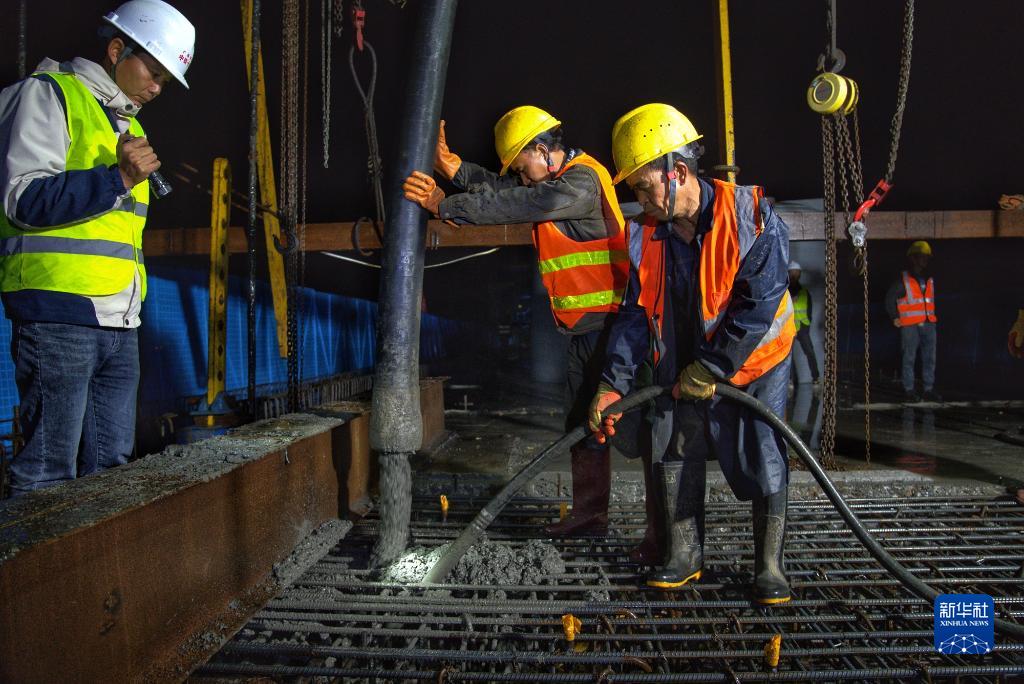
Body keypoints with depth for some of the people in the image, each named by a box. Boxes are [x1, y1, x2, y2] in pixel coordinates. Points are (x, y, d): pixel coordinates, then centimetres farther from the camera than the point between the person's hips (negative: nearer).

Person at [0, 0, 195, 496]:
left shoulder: (129, 125, 24)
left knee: (112, 466, 10)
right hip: (58, 314, -7)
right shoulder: (47, 95, 2)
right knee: (49, 474, -4)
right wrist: (118, 178, -16)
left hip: (120, 324, 8)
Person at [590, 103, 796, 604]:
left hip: (754, 358, -4)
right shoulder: (645, 234, -8)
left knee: (763, 456, -3)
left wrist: (711, 370, -22)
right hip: (682, 364, 4)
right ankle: (684, 556, 18)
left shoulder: (752, 216, -22)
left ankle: (769, 565, 14)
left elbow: (759, 305, -23)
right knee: (672, 447, 3)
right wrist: (614, 384, -15)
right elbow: (636, 314, -6)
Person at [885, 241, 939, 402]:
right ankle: (909, 390, 4)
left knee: (930, 358, 6)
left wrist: (932, 316, 17)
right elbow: (890, 298, 1)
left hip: (928, 324, 6)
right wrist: (895, 317, -2)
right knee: (909, 358, -3)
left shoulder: (930, 280, 16)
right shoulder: (903, 280, -2)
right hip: (910, 326, -6)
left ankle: (928, 390, 14)